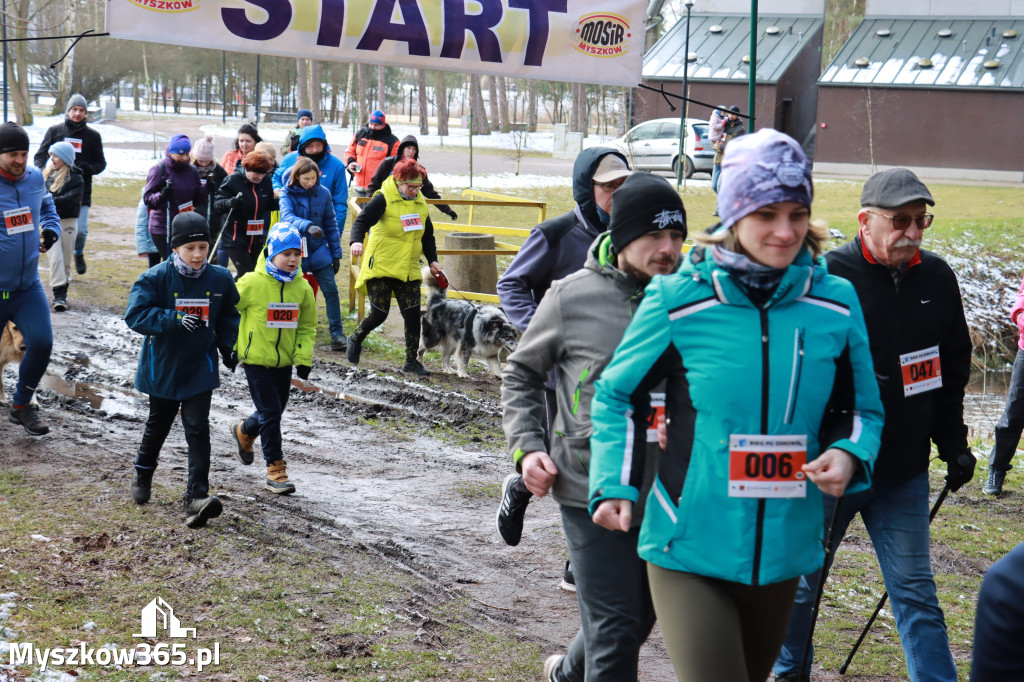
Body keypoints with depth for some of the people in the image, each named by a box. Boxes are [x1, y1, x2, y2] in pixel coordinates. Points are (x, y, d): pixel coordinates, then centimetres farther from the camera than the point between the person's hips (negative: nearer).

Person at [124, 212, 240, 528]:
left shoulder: (220, 279, -4)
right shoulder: (156, 278, -15)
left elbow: (230, 316, 14)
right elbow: (135, 314, -22)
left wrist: (228, 345, 3)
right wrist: (174, 321, -32)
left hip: (200, 368, 0)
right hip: (163, 368, 0)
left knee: (198, 428, -11)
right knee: (158, 424, 19)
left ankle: (197, 496, -13)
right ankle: (143, 474, 46)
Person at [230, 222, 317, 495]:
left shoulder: (302, 287, -1)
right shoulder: (252, 283, -14)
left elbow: (307, 327, 9)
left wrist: (303, 360, 0)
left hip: (284, 362, 5)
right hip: (256, 360, -5)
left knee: (275, 411, 17)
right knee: (270, 413, -7)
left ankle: (244, 432, 48)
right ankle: (275, 470, 2)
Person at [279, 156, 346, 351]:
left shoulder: (323, 193, -1)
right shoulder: (288, 194, -7)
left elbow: (331, 224, 6)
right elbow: (287, 216, -26)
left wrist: (336, 254, 6)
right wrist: (307, 226, -45)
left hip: (319, 251, 1)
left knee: (330, 290, -7)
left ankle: (337, 334, -2)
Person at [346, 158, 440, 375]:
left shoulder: (420, 202, 10)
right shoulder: (384, 199, -10)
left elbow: (427, 234, 21)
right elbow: (362, 221, -19)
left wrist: (432, 260, 16)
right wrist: (356, 241, -38)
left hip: (408, 269, 5)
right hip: (380, 266, -5)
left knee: (413, 315, -2)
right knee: (379, 314, -4)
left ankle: (411, 361, 8)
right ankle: (356, 339, 25)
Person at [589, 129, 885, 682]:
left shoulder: (836, 303, -2)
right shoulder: (678, 299, -10)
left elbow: (862, 409, 11)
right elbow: (615, 395, 3)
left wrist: (849, 454, -11)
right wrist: (614, 486, -9)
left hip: (783, 553, 4)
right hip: (689, 552, -4)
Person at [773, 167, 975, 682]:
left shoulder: (937, 278, 4)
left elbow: (953, 369, 15)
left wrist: (953, 443, 13)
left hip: (904, 470, 3)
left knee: (916, 592, 6)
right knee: (802, 579, 13)